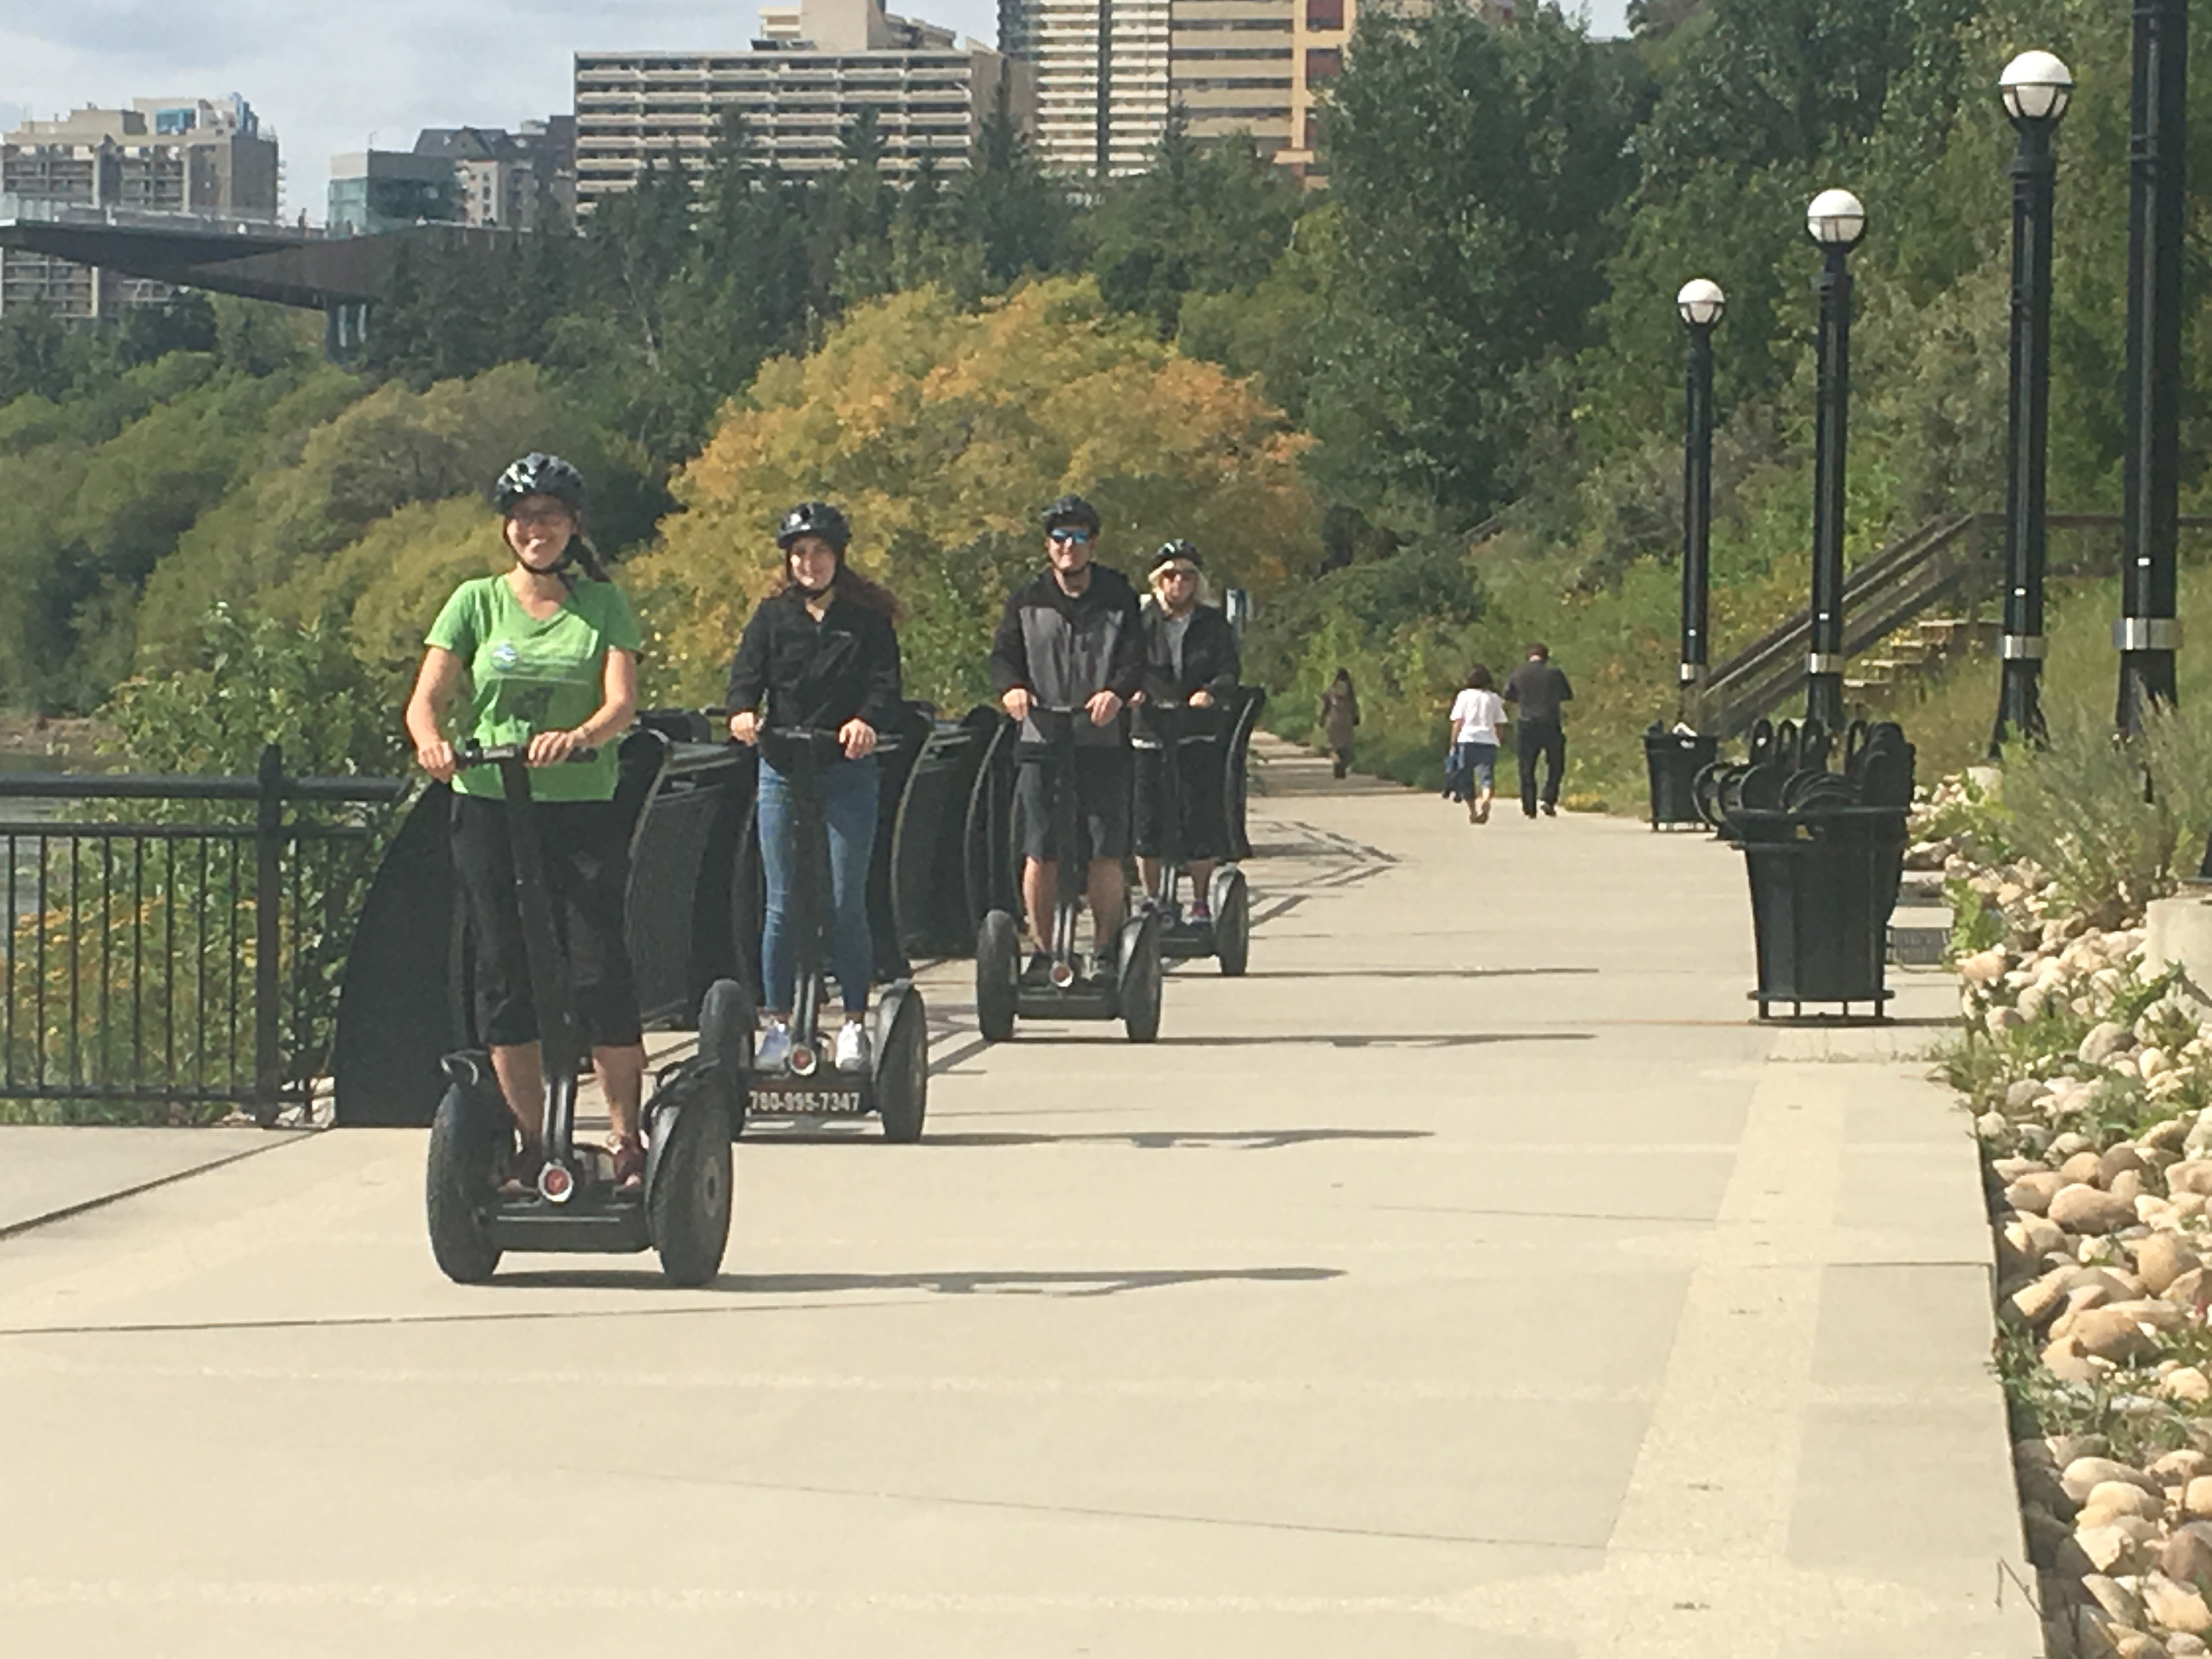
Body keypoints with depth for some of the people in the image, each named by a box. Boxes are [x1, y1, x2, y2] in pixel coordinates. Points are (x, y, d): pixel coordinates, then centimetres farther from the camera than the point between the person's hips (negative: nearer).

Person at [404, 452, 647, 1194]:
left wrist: (578, 736, -28)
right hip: (489, 807, 1)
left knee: (601, 977, -7)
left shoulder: (602, 605, 6)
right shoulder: (476, 603, 7)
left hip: (583, 810, -1)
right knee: (503, 977, 3)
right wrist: (431, 741, -24)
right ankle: (531, 1145, 12)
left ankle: (628, 1140, 3)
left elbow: (622, 701, -7)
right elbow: (427, 698, -1)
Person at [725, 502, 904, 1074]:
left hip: (848, 771, -2)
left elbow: (886, 684, -6)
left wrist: (867, 721, -28)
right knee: (782, 905, 3)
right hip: (781, 770, 2)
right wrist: (742, 711, -23)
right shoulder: (773, 615, 9)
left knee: (846, 903, -2)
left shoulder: (868, 618, 3)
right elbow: (746, 673, 0)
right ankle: (779, 1024, 10)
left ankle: (855, 1025, 7)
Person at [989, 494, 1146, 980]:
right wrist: (1012, 687, -17)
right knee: (1039, 855, -2)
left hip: (1103, 743, -1)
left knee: (1105, 855, -4)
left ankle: (1105, 950, 9)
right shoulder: (1027, 601, 13)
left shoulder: (1119, 598, 9)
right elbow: (1004, 654, 6)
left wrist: (1117, 692, -22)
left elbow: (1135, 658, 0)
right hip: (1040, 741, 1)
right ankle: (1042, 951, 9)